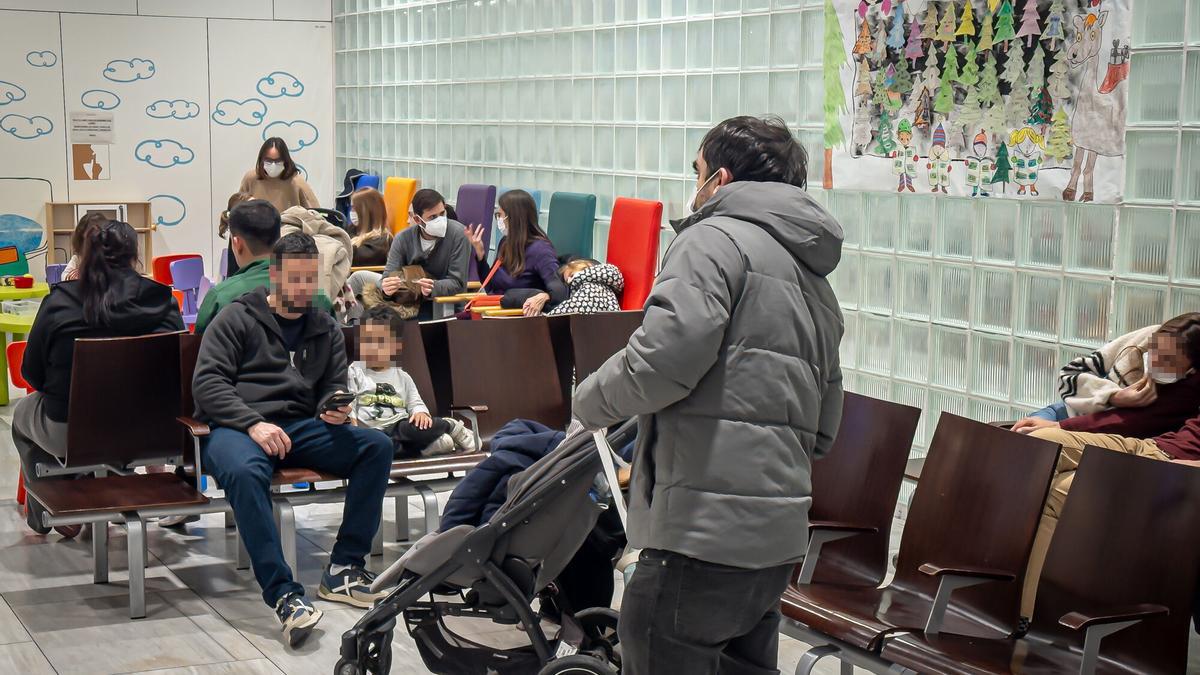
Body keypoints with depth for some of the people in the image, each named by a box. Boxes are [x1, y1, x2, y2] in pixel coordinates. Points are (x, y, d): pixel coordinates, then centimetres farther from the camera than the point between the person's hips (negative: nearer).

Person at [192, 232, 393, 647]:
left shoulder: (325, 329, 22)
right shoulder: (237, 318, 7)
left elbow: (334, 387, 23)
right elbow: (206, 382, -3)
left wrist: (334, 409, -4)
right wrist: (254, 423, -17)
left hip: (302, 427, 5)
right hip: (236, 426, -4)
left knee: (377, 446, -20)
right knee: (245, 472, -40)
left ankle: (342, 570, -18)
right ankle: (283, 596, -42)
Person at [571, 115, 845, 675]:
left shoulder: (716, 238, -5)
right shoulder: (814, 278, 24)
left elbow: (665, 357, -20)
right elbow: (823, 428, 24)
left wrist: (592, 401, -4)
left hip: (705, 529, -9)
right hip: (781, 532, 10)